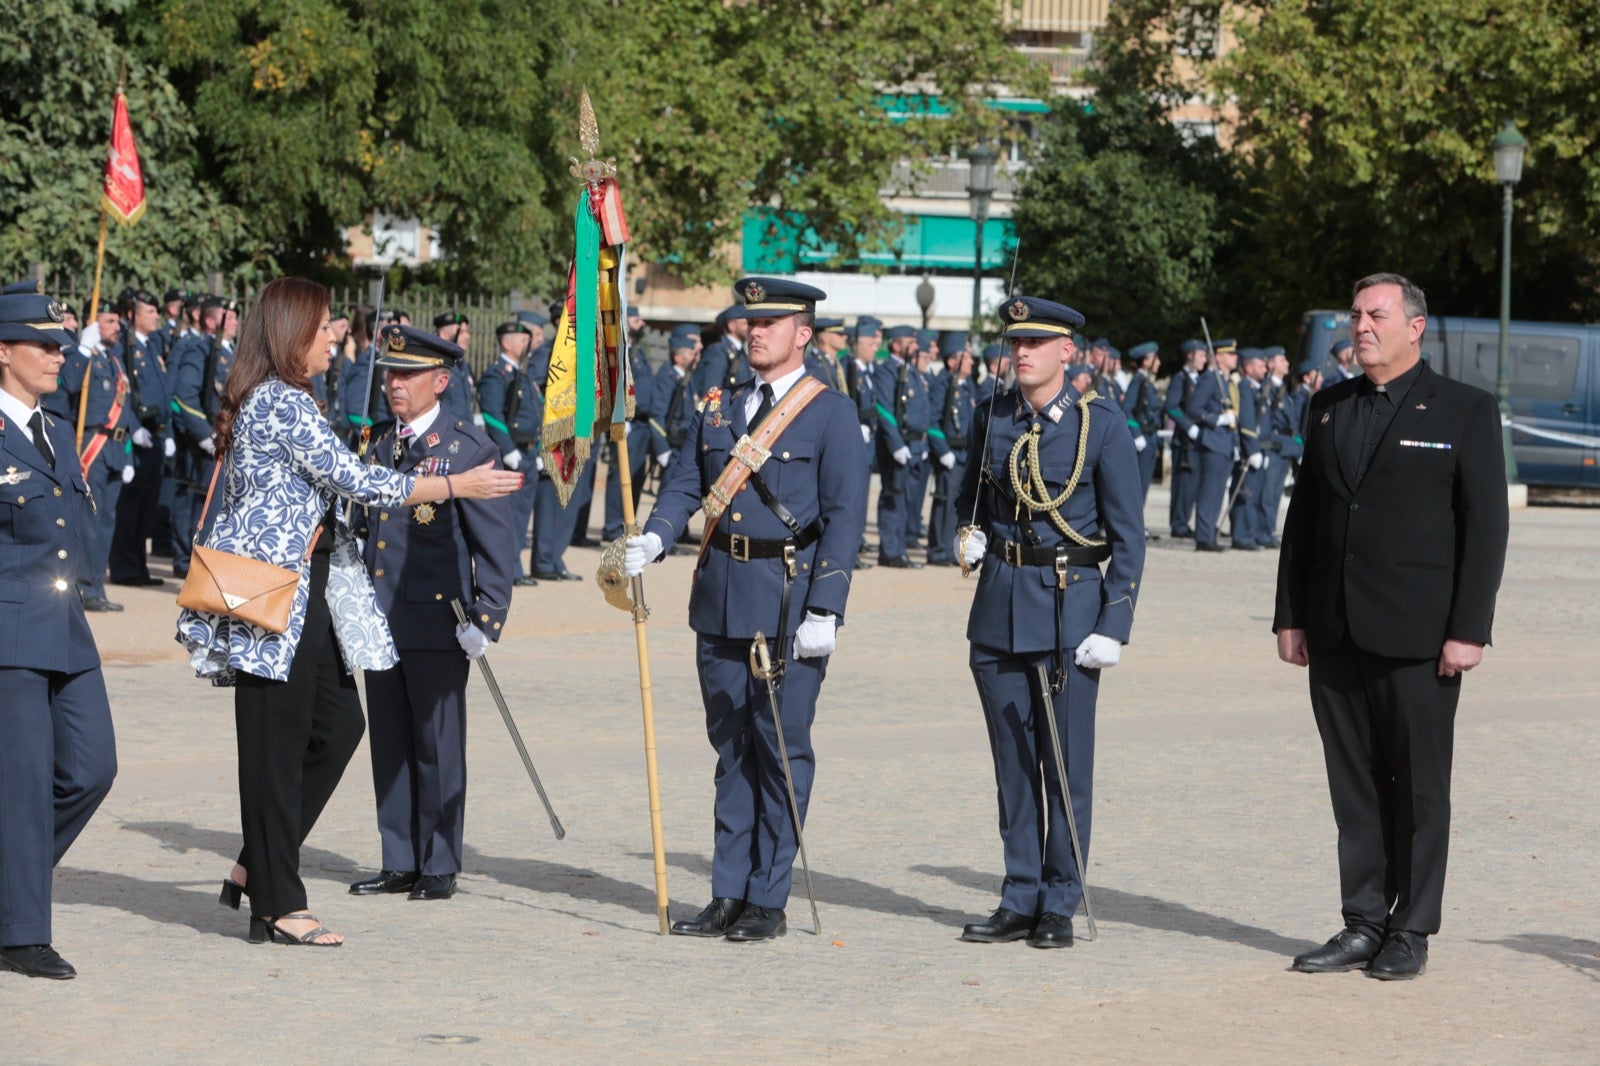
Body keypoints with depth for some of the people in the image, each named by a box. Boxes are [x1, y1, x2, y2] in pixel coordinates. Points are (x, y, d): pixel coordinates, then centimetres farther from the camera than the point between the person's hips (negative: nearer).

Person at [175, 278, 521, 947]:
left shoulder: (263, 401, 16)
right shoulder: (284, 402, -15)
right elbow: (352, 480, -18)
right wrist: (456, 485, -12)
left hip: (305, 592, 10)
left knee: (338, 724, 9)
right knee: (277, 744, -5)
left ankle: (257, 867, 16)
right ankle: (277, 906, 0)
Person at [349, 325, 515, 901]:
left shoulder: (468, 448, -6)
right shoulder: (381, 449, 15)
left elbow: (496, 542, -9)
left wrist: (486, 617, -15)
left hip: (437, 621, -6)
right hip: (381, 621, 7)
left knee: (438, 746, 1)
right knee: (389, 745, 10)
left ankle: (439, 868, 9)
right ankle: (400, 862, 18)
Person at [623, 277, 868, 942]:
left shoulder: (830, 412, -4)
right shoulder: (718, 409, 14)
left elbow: (845, 515, -9)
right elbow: (684, 484, 9)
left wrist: (823, 611, -16)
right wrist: (652, 540, -13)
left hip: (790, 598, -6)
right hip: (720, 598, 6)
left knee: (782, 748, -1)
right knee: (731, 747, 10)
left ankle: (768, 901, 5)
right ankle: (729, 896, 15)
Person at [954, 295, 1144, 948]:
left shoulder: (1101, 423, -5)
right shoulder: (994, 420, 7)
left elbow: (1128, 532, -5)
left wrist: (1114, 624, -11)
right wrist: (972, 536, 2)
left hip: (1069, 605, -4)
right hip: (999, 603, 4)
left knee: (1066, 763, 0)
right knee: (1013, 761, 8)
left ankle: (1060, 907, 8)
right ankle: (1020, 901, 16)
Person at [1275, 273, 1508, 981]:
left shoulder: (1465, 412, -2)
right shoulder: (1329, 407, 13)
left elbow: (1486, 525, -5)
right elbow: (1303, 515, 15)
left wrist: (1468, 630, -11)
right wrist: (1290, 616, 9)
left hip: (1418, 635, -5)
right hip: (1335, 632, 5)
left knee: (1419, 786, 1)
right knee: (1353, 785, 7)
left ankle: (1412, 932, 9)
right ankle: (1363, 926, 14)